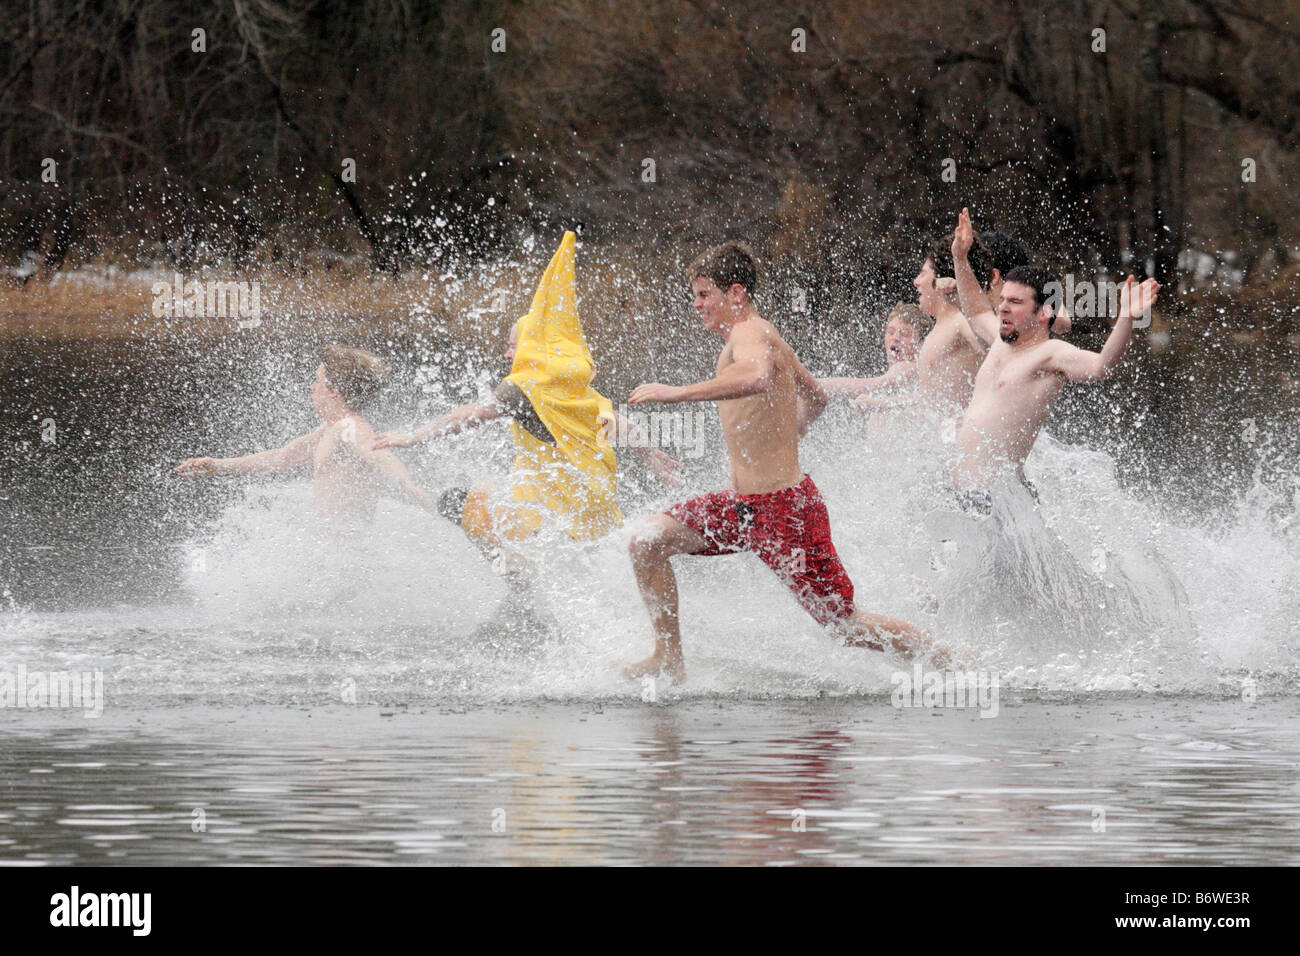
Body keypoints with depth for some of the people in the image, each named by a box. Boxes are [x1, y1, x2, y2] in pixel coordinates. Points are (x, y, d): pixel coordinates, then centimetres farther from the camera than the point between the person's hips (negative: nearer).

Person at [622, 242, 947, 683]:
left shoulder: (749, 333, -16)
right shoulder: (764, 337, 14)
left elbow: (757, 378, -42)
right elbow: (815, 397, 29)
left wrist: (678, 393, -39)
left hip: (785, 510, -10)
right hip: (742, 502, 10)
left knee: (847, 625, -5)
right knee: (647, 540, 2)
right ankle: (669, 659, 9)